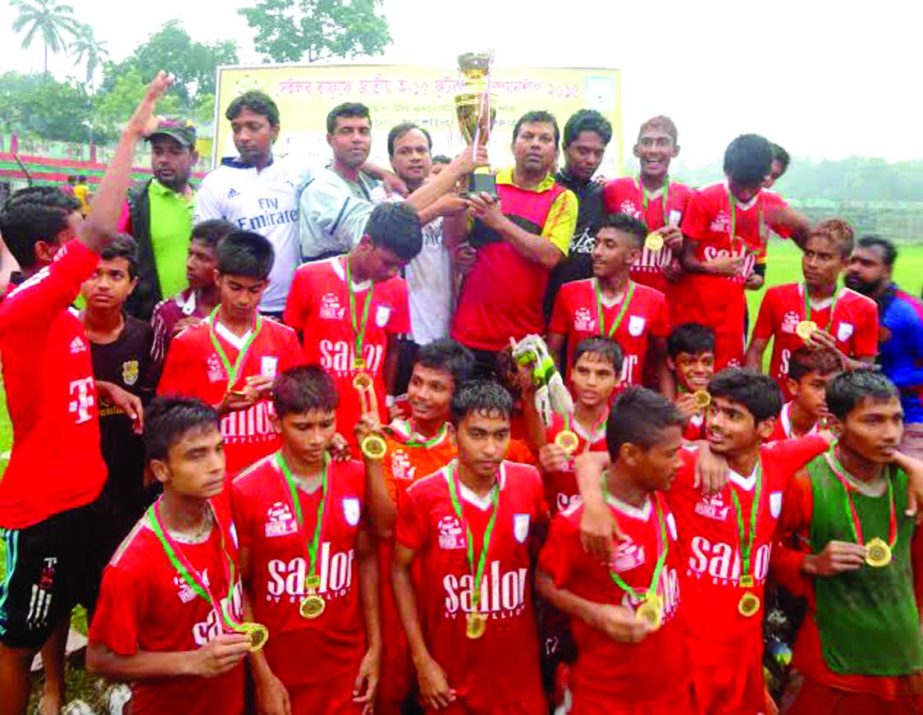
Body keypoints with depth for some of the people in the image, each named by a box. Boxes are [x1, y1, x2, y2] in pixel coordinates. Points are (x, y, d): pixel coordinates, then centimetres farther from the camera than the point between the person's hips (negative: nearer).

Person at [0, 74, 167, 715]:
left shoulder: (61, 313, 5)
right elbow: (102, 231, -34)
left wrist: (106, 388, 3)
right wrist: (132, 134, -28)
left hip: (81, 486, 9)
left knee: (62, 602, 26)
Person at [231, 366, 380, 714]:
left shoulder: (357, 478, -6)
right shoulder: (246, 491, -14)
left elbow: (365, 559, 4)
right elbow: (238, 587, -7)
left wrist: (374, 645, 1)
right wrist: (262, 676, -7)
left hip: (347, 664, 2)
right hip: (280, 670, -2)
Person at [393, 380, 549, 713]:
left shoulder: (529, 483, -9)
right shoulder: (423, 496, -14)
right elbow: (401, 571, -4)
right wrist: (421, 660, -5)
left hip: (520, 673, 2)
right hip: (451, 677, -1)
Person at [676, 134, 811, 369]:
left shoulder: (772, 205, 2)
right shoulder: (704, 199, -10)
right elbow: (685, 257, -9)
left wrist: (799, 223, -13)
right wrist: (709, 267, -30)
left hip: (731, 309, 3)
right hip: (691, 306, -3)